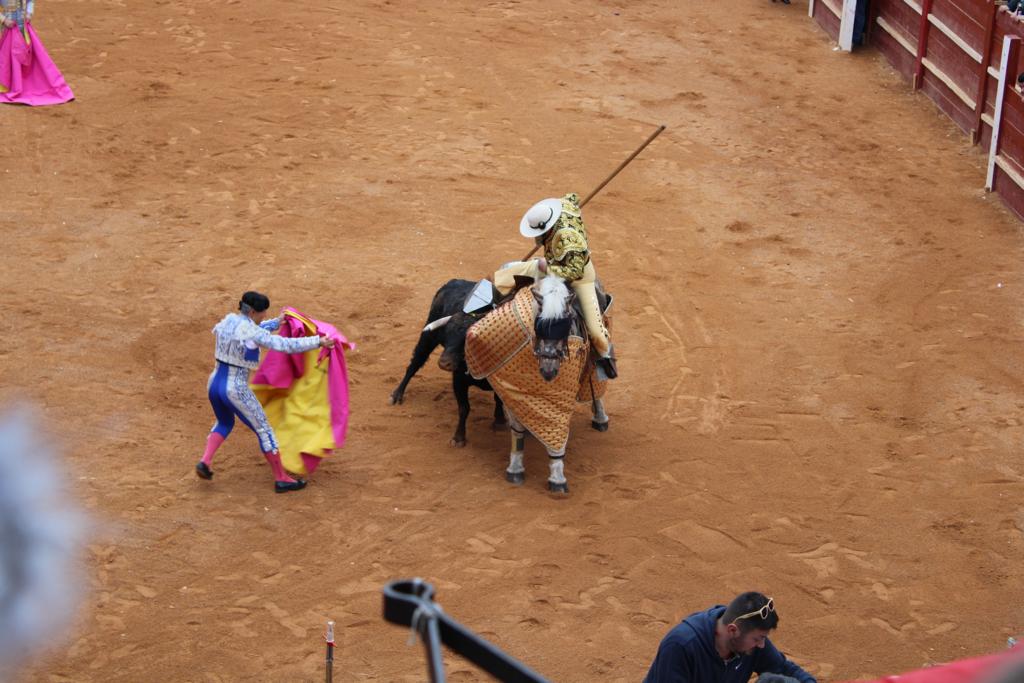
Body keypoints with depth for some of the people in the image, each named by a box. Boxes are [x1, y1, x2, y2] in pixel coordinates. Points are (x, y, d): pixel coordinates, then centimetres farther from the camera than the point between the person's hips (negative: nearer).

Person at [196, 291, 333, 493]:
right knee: (264, 430, 7)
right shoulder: (251, 332, -19)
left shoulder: (229, 320, 3)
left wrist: (277, 322, 26)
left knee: (225, 423, 33)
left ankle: (205, 462, 15)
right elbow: (286, 345, -22)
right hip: (236, 389, -8)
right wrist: (318, 341, -16)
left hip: (214, 383, 8)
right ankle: (281, 479, 13)